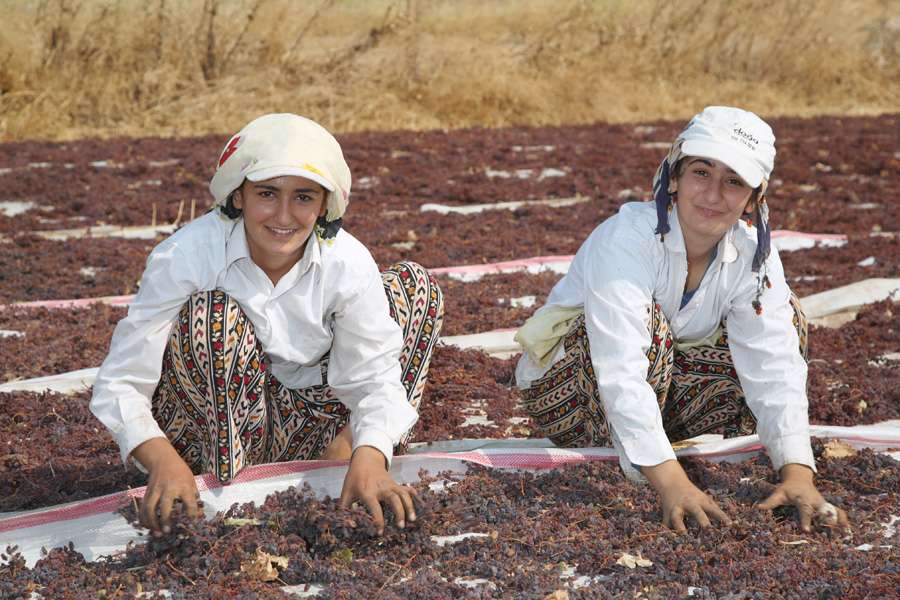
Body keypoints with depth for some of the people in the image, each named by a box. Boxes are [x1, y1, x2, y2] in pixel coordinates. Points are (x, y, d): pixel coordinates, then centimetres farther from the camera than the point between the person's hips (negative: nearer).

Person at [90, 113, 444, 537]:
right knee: (212, 312, -33)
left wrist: (368, 460, -39)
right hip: (210, 425, -3)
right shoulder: (183, 258, -25)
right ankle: (223, 481, -21)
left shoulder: (348, 263, -17)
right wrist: (163, 462, -46)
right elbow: (121, 383, -26)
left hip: (304, 417, 3)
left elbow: (374, 378, -16)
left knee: (414, 285, -7)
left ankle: (346, 447, -8)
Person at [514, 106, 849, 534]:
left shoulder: (752, 253, -12)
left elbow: (773, 366, -21)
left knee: (783, 318, -9)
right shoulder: (626, 238, -30)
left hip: (666, 382, 6)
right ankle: (620, 479, -24)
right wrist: (670, 482, -49)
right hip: (567, 387, -5)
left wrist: (797, 473, -35)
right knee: (647, 318, -34)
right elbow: (620, 373, -40)